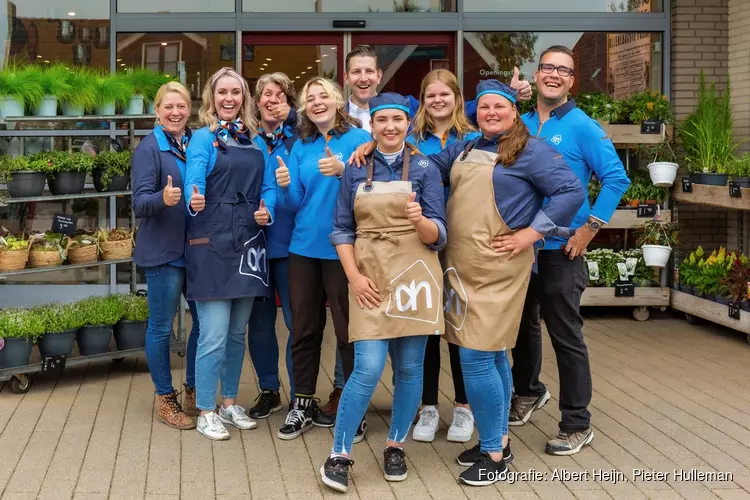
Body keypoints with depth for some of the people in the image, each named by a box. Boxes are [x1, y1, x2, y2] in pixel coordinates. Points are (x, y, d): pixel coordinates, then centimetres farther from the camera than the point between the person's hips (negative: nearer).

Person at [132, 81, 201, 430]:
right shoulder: (149, 148, -8)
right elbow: (140, 202, -16)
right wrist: (163, 198, -35)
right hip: (164, 251, -5)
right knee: (162, 327, 5)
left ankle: (194, 391, 27)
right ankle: (165, 398, 18)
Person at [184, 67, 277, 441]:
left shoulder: (255, 140, 12)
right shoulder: (204, 138, -3)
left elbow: (268, 185, 12)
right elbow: (193, 181, -18)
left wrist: (267, 210, -10)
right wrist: (194, 201, -40)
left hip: (248, 243, 6)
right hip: (211, 244, -5)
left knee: (237, 332, 14)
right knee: (214, 335, -6)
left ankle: (230, 403, 27)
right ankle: (206, 413, 7)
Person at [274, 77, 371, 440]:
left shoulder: (359, 138, -3)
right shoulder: (301, 147, 10)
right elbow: (295, 203, 8)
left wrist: (343, 172, -24)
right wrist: (285, 187, -13)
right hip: (304, 247, 5)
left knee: (348, 330, 0)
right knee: (304, 328, 10)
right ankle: (303, 405, 21)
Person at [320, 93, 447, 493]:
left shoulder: (425, 169, 2)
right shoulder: (356, 171, 7)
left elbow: (438, 235, -3)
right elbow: (341, 229, 6)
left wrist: (419, 220, -25)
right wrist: (354, 276, -6)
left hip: (413, 277, 0)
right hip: (370, 279, 0)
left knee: (409, 368, 5)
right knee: (368, 369, -10)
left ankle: (395, 446, 23)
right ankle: (339, 455, 1)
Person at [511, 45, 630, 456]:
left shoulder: (583, 128, -8)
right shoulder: (520, 125, 7)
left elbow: (616, 178, -12)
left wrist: (588, 229, -16)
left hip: (560, 249, -5)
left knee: (566, 336, 0)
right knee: (524, 323, 21)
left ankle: (577, 424, 12)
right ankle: (528, 391, 44)